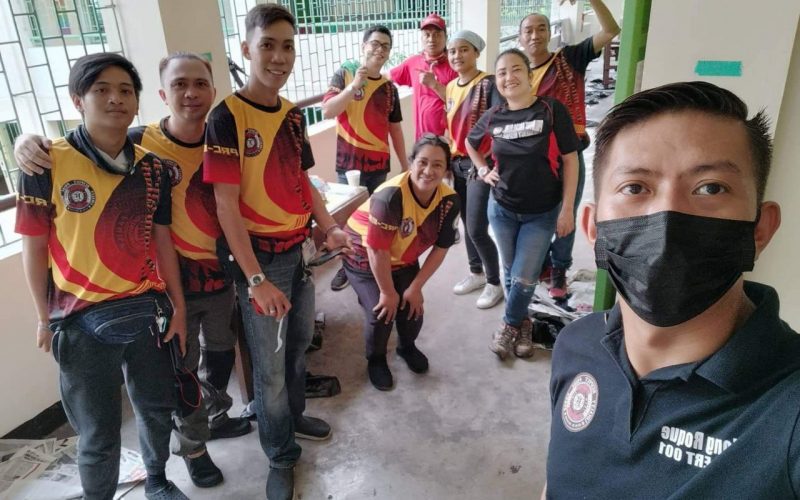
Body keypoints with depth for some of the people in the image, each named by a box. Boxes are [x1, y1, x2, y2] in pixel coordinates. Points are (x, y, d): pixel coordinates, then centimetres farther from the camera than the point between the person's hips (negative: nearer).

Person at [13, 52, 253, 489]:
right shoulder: (139, 144, -17)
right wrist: (29, 141, -29)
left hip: (221, 270, 5)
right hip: (173, 277, -4)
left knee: (221, 350, 23)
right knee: (182, 366, 11)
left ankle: (216, 416, 51)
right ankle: (192, 446, 36)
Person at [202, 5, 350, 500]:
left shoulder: (293, 114, 5)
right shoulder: (227, 116, -16)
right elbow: (227, 205, -18)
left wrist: (330, 228, 1)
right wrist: (256, 279, -21)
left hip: (300, 249, 7)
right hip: (261, 254, -6)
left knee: (299, 343, 22)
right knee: (270, 363, 7)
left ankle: (294, 414, 47)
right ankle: (281, 457, 28)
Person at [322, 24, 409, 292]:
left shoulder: (389, 88, 7)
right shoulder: (344, 75, -2)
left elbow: (395, 128, 13)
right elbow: (327, 112, -14)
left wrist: (405, 165, 11)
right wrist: (354, 86, -23)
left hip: (379, 164, 3)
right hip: (349, 162, -2)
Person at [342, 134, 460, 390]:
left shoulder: (449, 200, -19)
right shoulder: (391, 195, -38)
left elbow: (441, 247, -9)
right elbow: (377, 250, -31)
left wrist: (416, 287, -10)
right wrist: (388, 292, -20)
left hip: (404, 260, 5)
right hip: (364, 257, -5)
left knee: (413, 307, -2)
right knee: (381, 312, -15)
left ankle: (407, 347, 35)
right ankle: (375, 359, 18)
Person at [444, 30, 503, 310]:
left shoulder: (488, 83, -15)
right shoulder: (451, 87, 9)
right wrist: (448, 157, 16)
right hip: (458, 163, 7)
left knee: (477, 229, -7)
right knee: (466, 224, 16)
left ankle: (494, 283, 13)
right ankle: (476, 273, 34)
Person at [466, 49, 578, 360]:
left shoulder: (551, 110, -13)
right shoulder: (493, 117, -2)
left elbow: (570, 161, -11)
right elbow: (470, 143, 19)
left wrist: (567, 209, -13)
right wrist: (483, 170, 4)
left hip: (543, 213, -3)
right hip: (502, 209, 3)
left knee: (524, 278, -1)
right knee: (510, 273, 13)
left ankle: (509, 325, 26)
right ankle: (522, 323, 36)